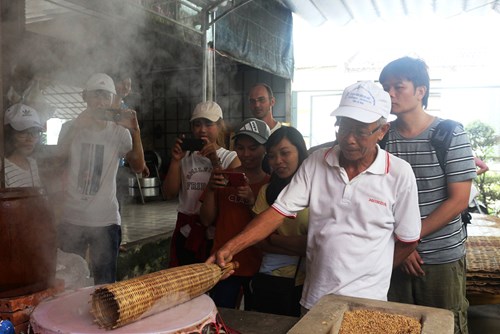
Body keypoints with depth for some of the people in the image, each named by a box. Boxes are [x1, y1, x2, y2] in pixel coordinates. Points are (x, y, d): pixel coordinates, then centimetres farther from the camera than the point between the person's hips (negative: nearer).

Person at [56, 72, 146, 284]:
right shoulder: (70, 128, 4)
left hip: (106, 221, -1)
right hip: (71, 220, 1)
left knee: (106, 283, 9)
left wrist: (135, 131, -24)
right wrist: (76, 126, -23)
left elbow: (138, 167, -12)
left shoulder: (119, 132, 0)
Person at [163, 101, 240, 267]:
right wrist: (175, 160, -7)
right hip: (187, 231, 3)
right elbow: (169, 194, 2)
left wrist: (215, 161, -19)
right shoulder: (185, 157, 8)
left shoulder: (231, 158, 1)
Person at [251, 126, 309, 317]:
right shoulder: (267, 191, 5)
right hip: (269, 278, 3)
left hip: (306, 281, -3)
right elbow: (260, 242, 0)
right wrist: (301, 247, -12)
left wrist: (275, 239, -10)